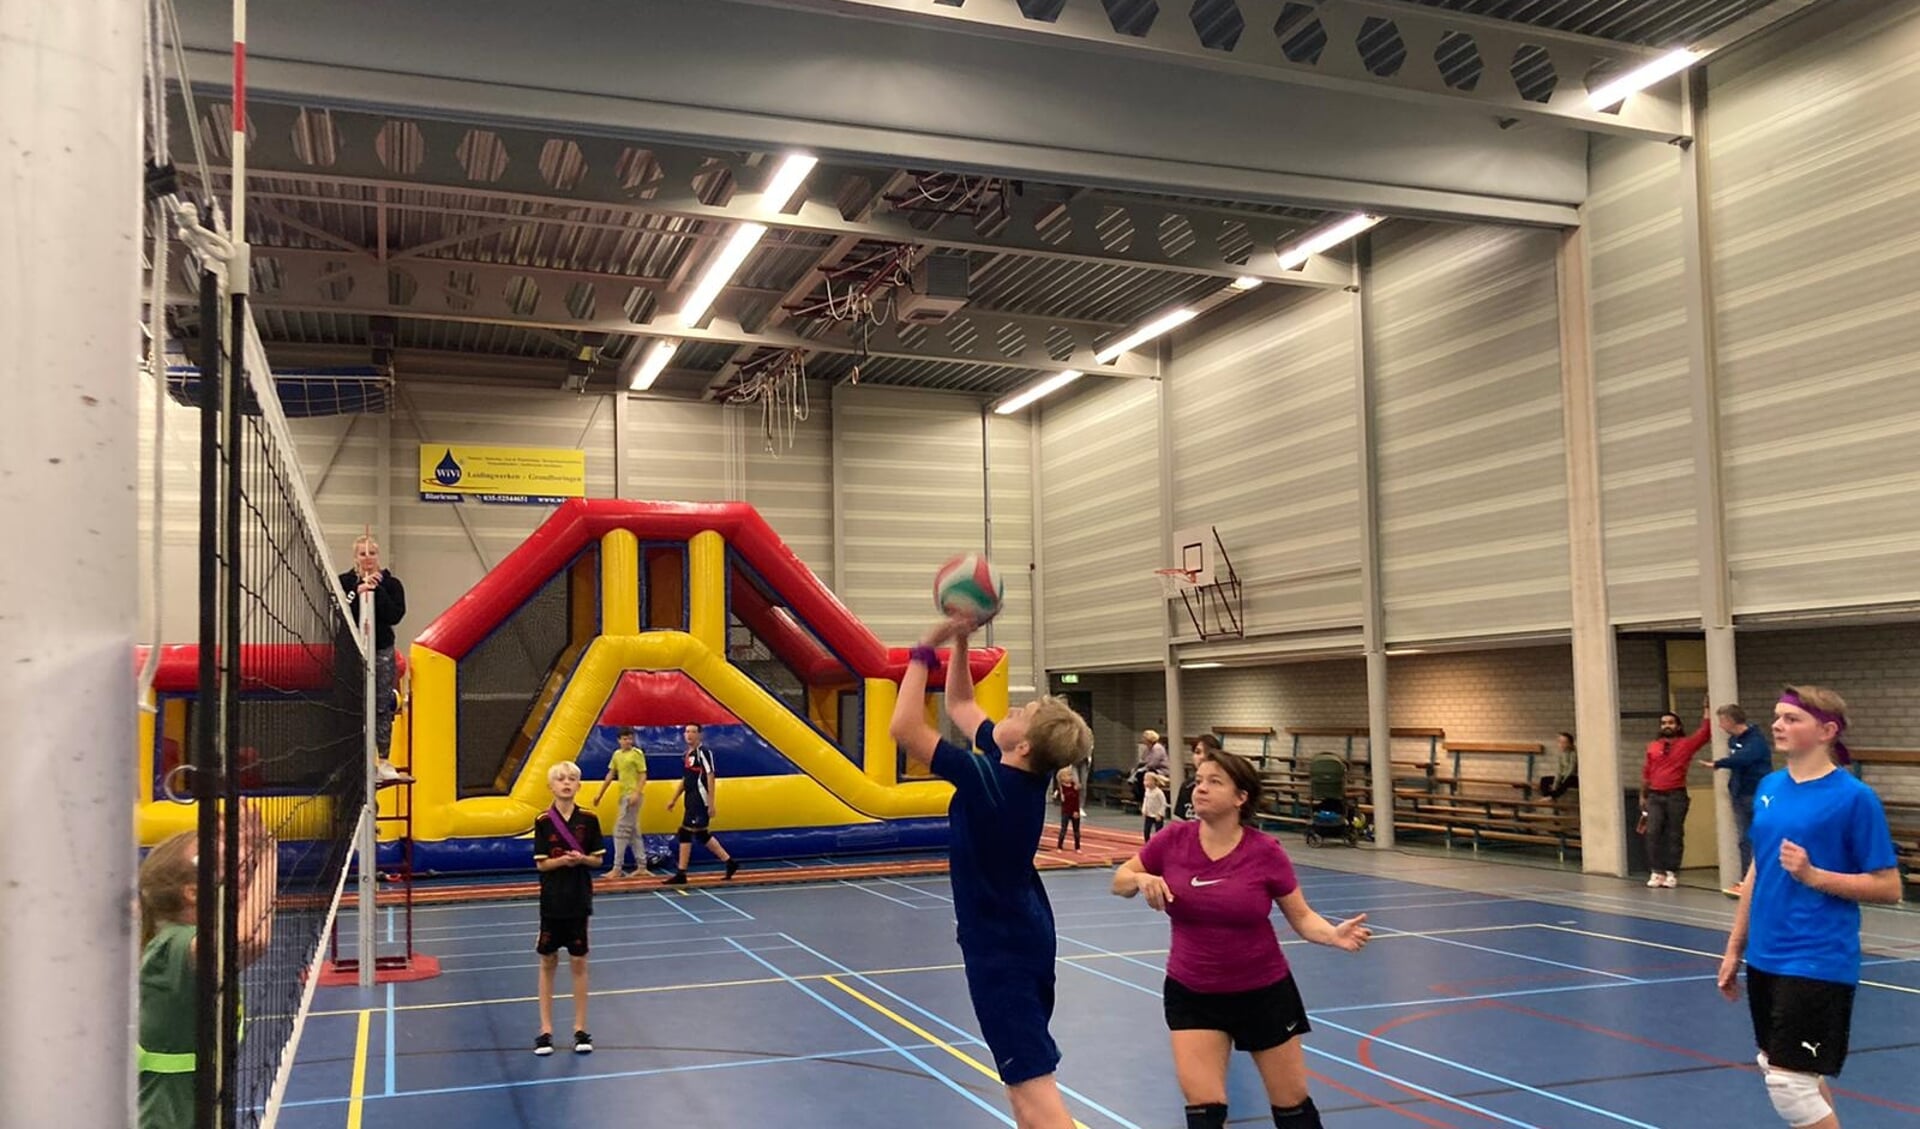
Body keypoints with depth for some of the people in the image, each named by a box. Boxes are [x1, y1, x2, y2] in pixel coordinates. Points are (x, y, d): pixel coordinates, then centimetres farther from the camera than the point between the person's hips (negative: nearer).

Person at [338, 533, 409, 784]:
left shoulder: (391, 584, 1)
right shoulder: (344, 582, 1)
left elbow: (395, 616, -11)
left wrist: (377, 591, -16)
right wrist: (357, 593, -20)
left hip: (382, 652, 1)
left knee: (383, 707, 4)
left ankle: (384, 761, 9)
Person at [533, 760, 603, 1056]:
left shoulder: (589, 819, -3)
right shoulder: (543, 821, -5)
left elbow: (598, 859, 2)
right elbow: (541, 864, -5)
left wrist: (582, 859, -18)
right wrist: (562, 860, -22)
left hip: (579, 901, 0)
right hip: (552, 901, 0)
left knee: (578, 963, 6)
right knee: (548, 963, 8)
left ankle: (580, 1028, 16)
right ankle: (546, 1029, 17)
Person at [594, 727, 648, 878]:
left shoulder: (637, 754, -8)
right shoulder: (617, 754, 12)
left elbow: (643, 775, -11)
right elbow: (610, 775, 17)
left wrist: (637, 793, -22)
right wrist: (600, 794, 16)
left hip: (633, 796, -8)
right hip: (624, 796, 8)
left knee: (621, 830, -9)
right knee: (633, 831, 12)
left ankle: (617, 868, -7)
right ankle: (641, 865, 18)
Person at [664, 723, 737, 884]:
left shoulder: (703, 752, -11)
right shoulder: (686, 754, 14)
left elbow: (710, 777, -15)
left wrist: (711, 804, -18)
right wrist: (674, 799, 22)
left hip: (700, 800, -9)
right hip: (691, 800, 9)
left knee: (686, 833, -9)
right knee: (702, 835, 13)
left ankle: (681, 874, -4)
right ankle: (730, 862, 22)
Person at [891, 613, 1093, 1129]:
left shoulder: (987, 779, -24)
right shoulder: (1027, 772, -1)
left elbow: (904, 728, -25)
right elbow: (959, 705, 12)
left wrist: (925, 648, -19)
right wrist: (959, 642, 2)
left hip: (1000, 948, -9)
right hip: (1026, 934, 9)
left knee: (1032, 1086, -10)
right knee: (1020, 1071, 22)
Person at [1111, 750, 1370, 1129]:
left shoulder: (1265, 852, -15)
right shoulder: (1174, 839, -11)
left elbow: (1302, 917, -6)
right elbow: (1119, 882, 2)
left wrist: (1335, 935, -26)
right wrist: (1141, 879, -21)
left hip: (1264, 991, -1)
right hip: (1191, 994, 1)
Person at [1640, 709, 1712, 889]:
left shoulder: (1686, 744, 3)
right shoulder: (1652, 747, 9)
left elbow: (1704, 733, -10)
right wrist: (1643, 796, 13)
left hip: (1676, 796, -2)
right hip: (1655, 796, 2)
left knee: (1674, 835, 1)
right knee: (1653, 833, -5)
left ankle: (1671, 873, 7)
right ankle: (1657, 872, 1)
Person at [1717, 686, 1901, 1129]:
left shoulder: (1854, 797, -12)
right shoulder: (1769, 787, 7)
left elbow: (1889, 887, -9)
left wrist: (1814, 875, -22)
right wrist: (1735, 947, 17)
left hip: (1817, 963, -7)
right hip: (1765, 957, 7)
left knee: (1788, 1083, -7)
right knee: (1790, 1073, 18)